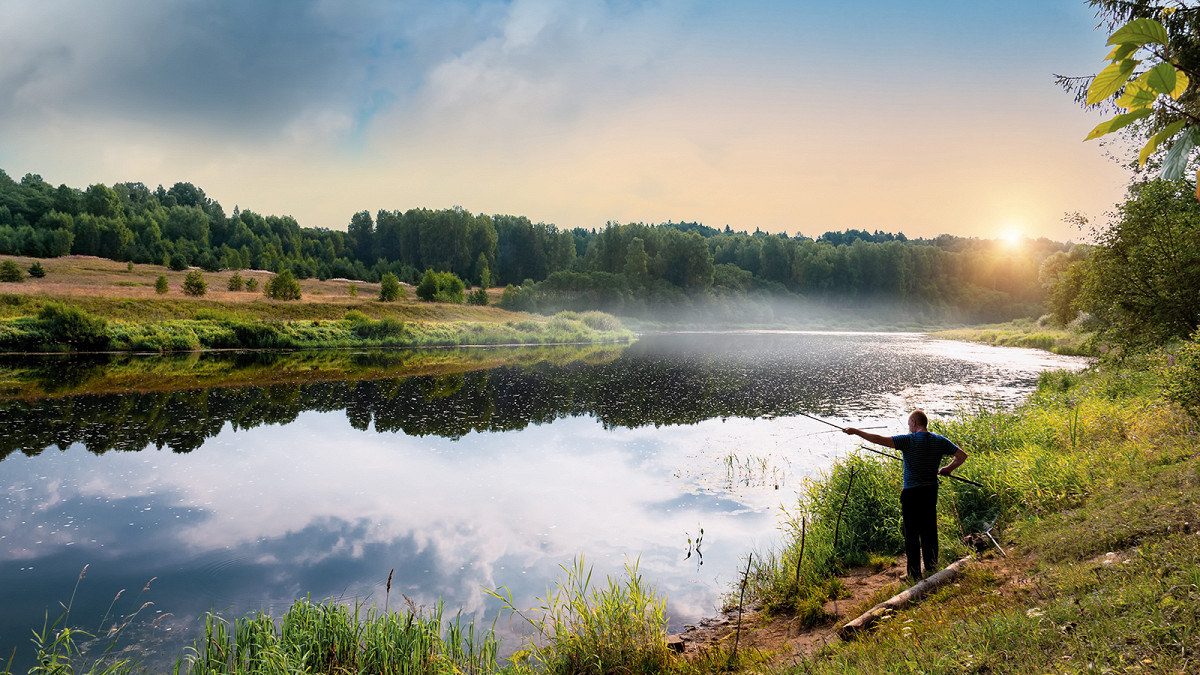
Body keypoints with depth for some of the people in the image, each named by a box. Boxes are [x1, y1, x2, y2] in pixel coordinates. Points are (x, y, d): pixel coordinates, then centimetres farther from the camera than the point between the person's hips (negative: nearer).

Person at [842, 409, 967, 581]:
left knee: (911, 533, 3)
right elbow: (962, 455, 7)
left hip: (911, 493, -5)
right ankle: (932, 569, 20)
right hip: (931, 491, 5)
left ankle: (914, 574, 7)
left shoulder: (909, 440, -13)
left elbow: (879, 439, -18)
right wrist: (947, 469, 17)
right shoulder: (940, 441, 2)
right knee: (929, 530, 14)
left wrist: (856, 431, -11)